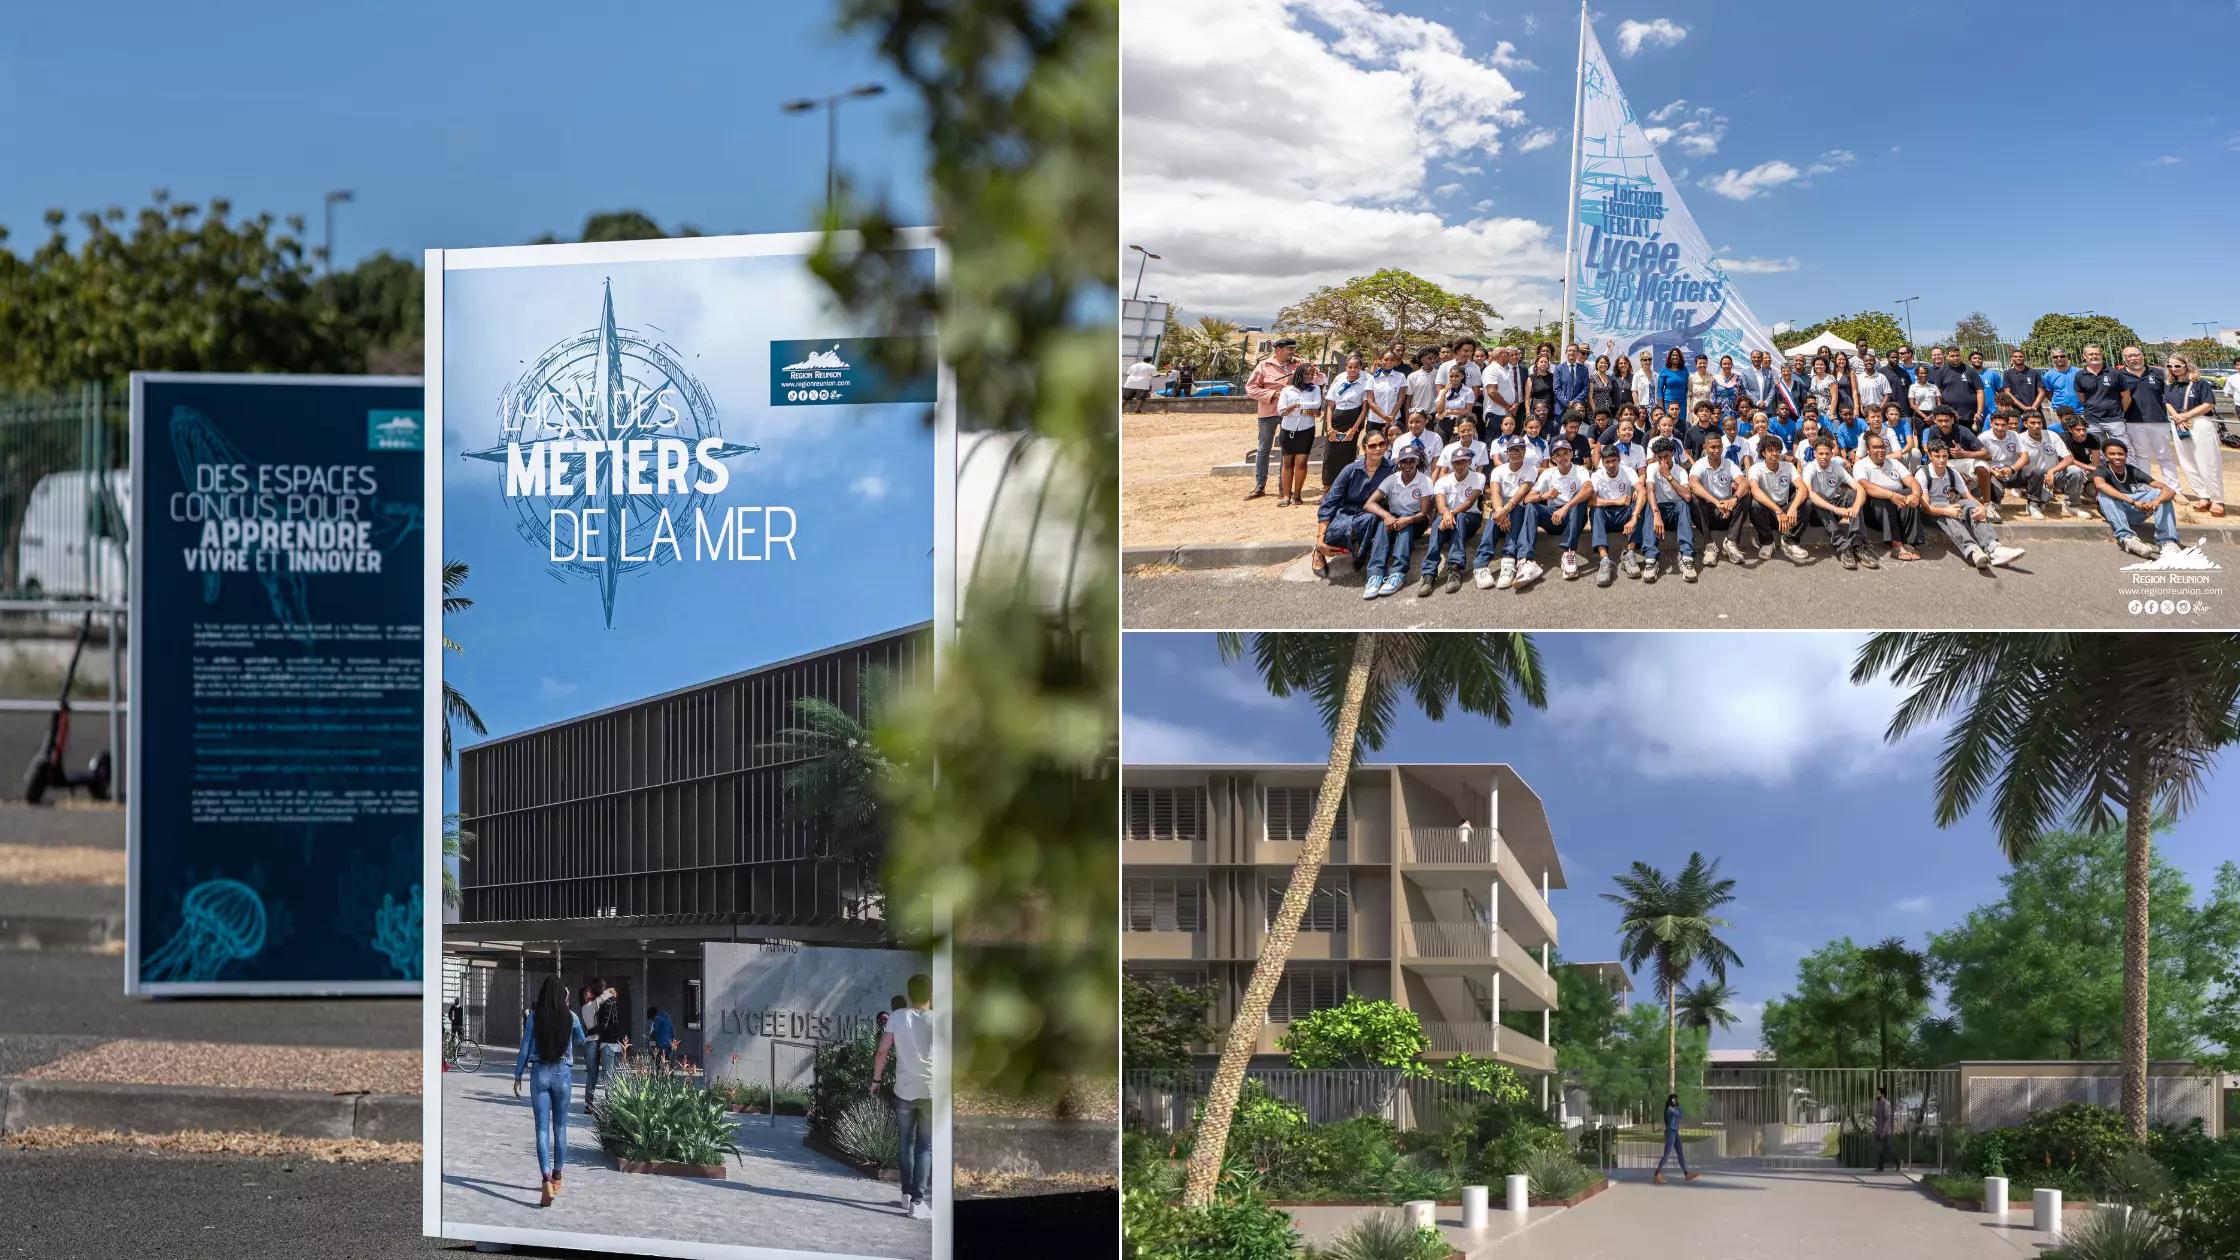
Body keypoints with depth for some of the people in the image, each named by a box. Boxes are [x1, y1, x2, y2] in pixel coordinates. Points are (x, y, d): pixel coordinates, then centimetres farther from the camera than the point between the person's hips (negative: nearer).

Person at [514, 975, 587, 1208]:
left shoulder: (534, 1017, -6)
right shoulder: (571, 1018, -2)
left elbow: (525, 1048, -3)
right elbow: (582, 1041, 19)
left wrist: (517, 1076, 7)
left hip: (540, 1073, -1)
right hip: (562, 1073, 1)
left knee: (542, 1128, -4)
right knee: (560, 1127, 16)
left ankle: (546, 1180, -20)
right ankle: (557, 1175, 28)